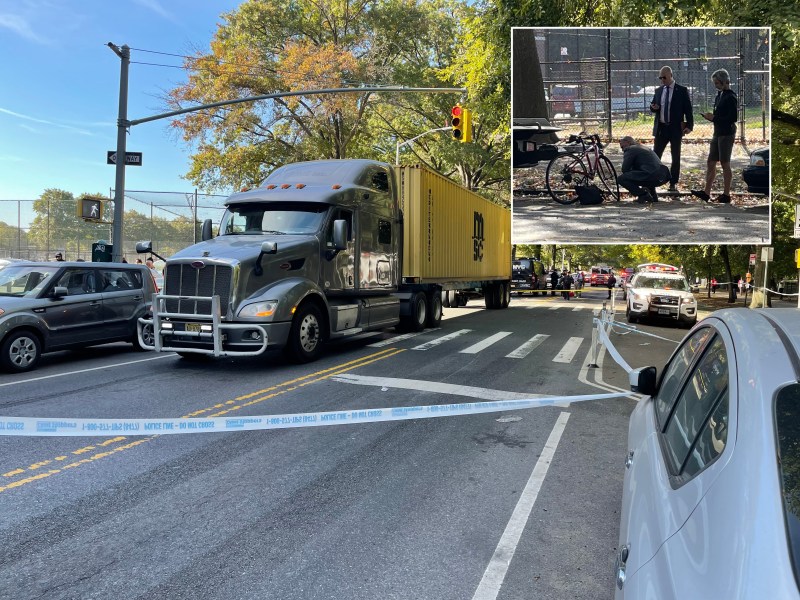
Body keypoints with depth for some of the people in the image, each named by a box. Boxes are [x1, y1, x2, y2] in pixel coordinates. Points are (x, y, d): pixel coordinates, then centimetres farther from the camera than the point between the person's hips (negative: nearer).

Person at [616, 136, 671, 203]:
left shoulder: (630, 150, 4)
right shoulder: (645, 148, 32)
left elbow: (625, 169, 0)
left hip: (652, 176, -9)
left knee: (620, 179, -4)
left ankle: (643, 194, -8)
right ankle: (653, 195, 24)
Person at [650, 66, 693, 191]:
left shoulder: (682, 90, -2)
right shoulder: (658, 90, 10)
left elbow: (688, 109, -3)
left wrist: (689, 125, -12)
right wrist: (653, 108, -8)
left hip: (676, 128, -3)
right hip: (661, 128, 3)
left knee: (676, 157, 4)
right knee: (655, 155, 0)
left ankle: (673, 183, 11)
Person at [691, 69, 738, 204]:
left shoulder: (730, 97, -14)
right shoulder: (719, 96, 12)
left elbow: (732, 118, -19)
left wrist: (714, 118, -18)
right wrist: (710, 116, 1)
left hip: (727, 134, -9)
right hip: (717, 133, 9)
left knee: (725, 164, -2)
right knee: (710, 163, 7)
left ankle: (726, 194, 6)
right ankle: (706, 193, 11)